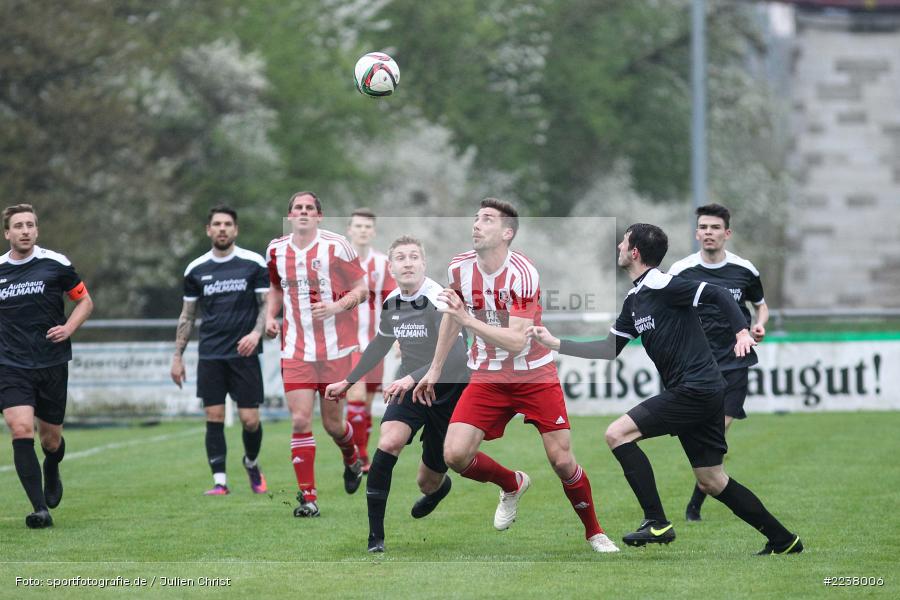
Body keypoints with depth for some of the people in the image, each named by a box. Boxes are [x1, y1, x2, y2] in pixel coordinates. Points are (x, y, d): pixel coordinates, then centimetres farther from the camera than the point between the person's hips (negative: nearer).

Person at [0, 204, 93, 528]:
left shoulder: (55, 264, -2)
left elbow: (85, 301, 7)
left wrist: (68, 328, -9)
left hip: (52, 364, 0)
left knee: (51, 438, 11)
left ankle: (51, 471, 48)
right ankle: (40, 509, -17)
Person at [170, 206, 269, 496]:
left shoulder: (254, 263, 1)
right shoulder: (196, 270, 7)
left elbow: (268, 304, 3)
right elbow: (187, 315, 14)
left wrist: (256, 333, -15)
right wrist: (177, 356, 10)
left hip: (244, 353, -2)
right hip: (210, 355, 2)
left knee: (250, 419, -3)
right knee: (214, 418, -4)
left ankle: (252, 464, 25)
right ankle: (219, 481, 1)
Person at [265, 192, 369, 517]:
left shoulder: (336, 246, -7)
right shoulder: (276, 250, 5)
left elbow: (362, 289, -3)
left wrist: (336, 307, -21)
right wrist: (270, 316, 6)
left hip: (334, 349, -2)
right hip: (296, 350, 2)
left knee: (332, 423, 5)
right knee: (300, 420, -10)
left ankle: (352, 461, 40)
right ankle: (307, 497, -3)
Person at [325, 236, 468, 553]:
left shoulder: (440, 300, -21)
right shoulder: (391, 303, 1)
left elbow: (454, 355, -32)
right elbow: (380, 345, 21)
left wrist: (413, 378, -45)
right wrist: (347, 382, 24)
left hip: (448, 393, -4)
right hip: (409, 388, 4)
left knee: (429, 482, 6)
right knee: (388, 443, -26)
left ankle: (439, 486, 49)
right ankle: (374, 536, -22)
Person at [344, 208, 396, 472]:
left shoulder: (381, 263, 7)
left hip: (373, 342, 4)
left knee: (367, 404, 9)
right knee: (356, 395, -19)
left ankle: (361, 459, 21)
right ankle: (360, 457, -12)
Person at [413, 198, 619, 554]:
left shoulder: (522, 274, -23)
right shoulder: (460, 268, -5)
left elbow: (516, 342, -30)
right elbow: (451, 316, 15)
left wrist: (468, 320, -36)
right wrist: (435, 369, 19)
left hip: (534, 375, -4)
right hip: (487, 376, 4)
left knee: (562, 461, -8)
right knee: (455, 455, -13)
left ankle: (594, 533, 16)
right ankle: (512, 485, 19)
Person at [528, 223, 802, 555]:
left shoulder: (660, 285, -12)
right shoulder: (633, 300, 16)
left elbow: (717, 294, -16)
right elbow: (609, 349, 19)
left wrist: (741, 332, -28)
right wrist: (554, 343, 16)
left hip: (695, 389, -9)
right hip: (695, 393, 9)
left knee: (618, 433, -11)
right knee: (712, 481, 12)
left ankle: (657, 523, -12)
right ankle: (783, 540, 19)